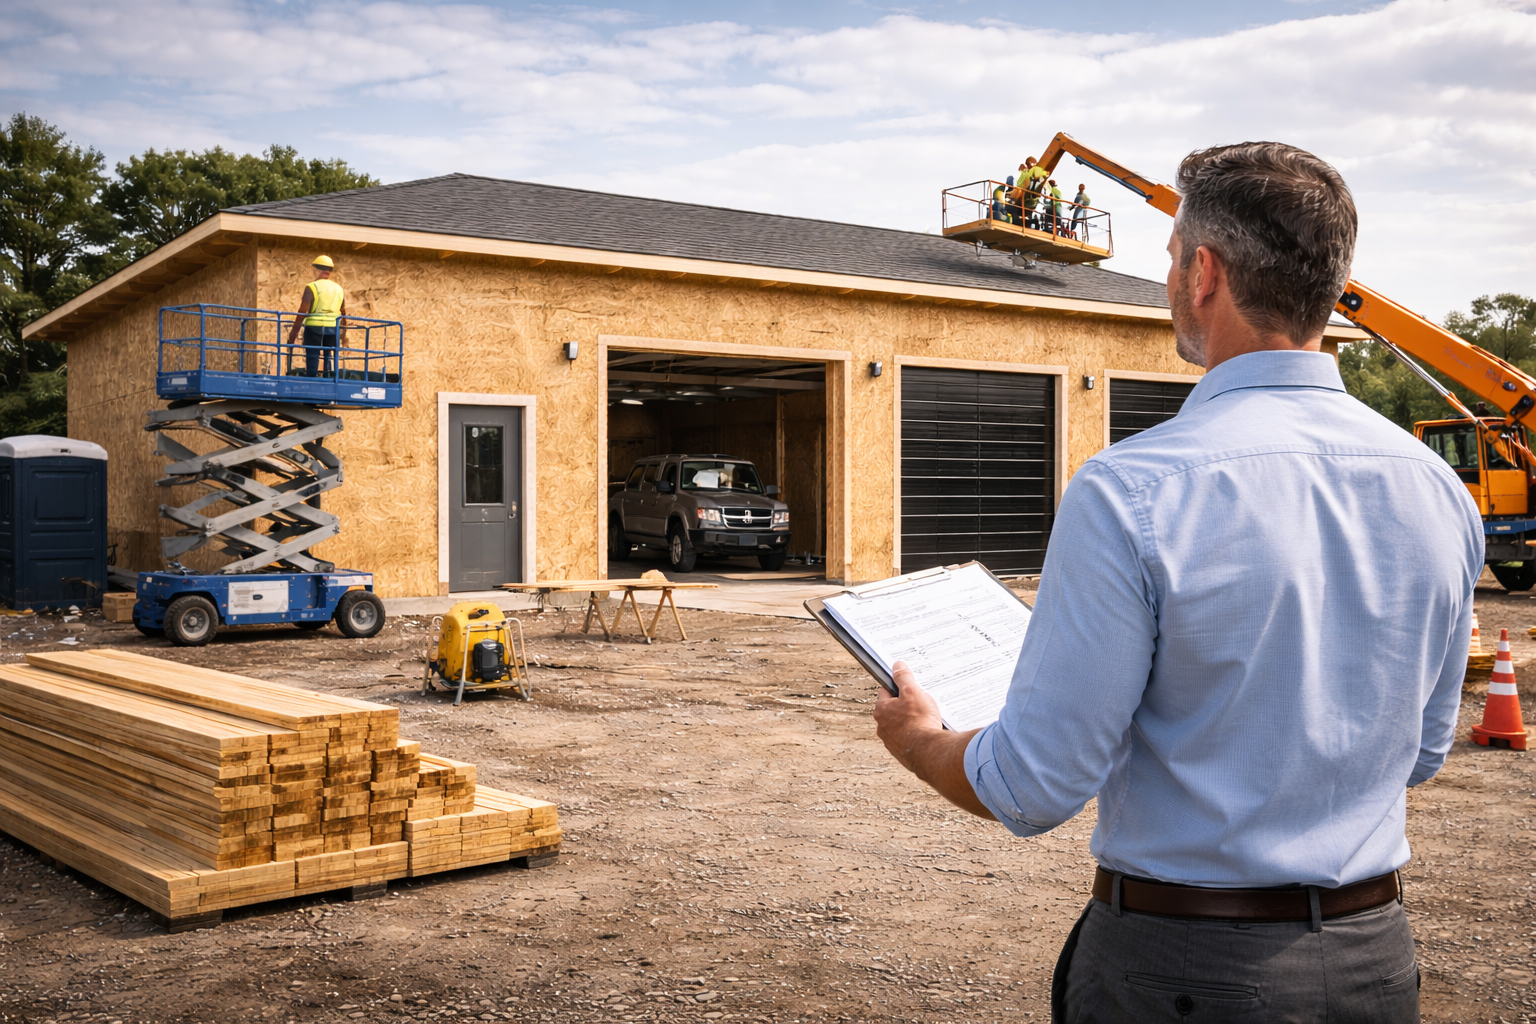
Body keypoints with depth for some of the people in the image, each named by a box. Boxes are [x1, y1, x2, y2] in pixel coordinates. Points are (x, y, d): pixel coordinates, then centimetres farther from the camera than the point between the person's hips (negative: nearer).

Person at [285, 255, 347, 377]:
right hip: (333, 328, 4)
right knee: (330, 359, 9)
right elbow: (343, 313, 15)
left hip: (314, 327, -4)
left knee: (312, 359, 0)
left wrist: (294, 331, -4)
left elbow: (303, 312, -9)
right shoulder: (339, 289, 10)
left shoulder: (311, 287, -5)